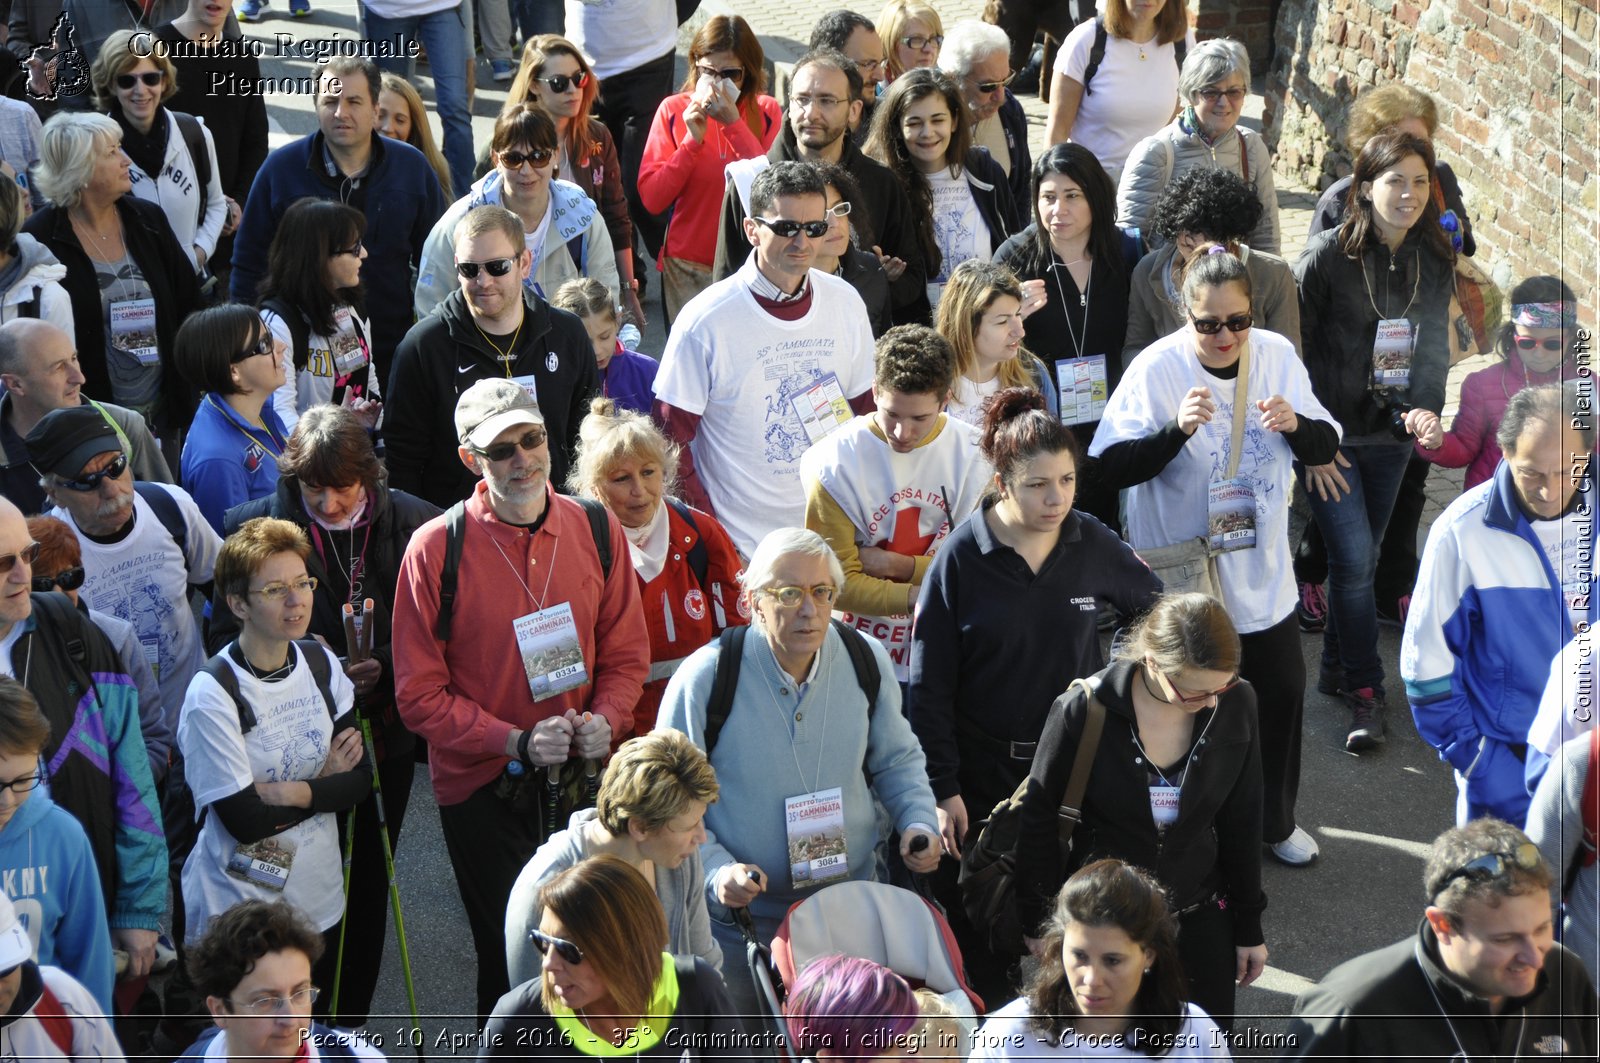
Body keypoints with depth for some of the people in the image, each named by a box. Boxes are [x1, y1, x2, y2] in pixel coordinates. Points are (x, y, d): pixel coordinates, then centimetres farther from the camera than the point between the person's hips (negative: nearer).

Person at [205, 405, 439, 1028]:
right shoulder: (251, 528, -11)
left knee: (368, 885, 16)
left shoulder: (413, 525, -10)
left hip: (385, 736, 2)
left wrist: (385, 668, -21)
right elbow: (226, 639, -5)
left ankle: (350, 1023, 34)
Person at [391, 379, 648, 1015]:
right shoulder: (436, 548, -13)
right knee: (510, 957, 8)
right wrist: (517, 741, -20)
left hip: (581, 774, 3)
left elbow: (626, 654, 8)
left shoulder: (597, 532, -2)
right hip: (481, 785, -3)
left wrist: (605, 721, -12)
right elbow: (419, 694, -11)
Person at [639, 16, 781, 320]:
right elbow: (651, 199, -6)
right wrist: (692, 140, -15)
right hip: (688, 267, 0)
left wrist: (734, 123, -18)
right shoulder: (674, 110, 0)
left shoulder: (766, 111, 0)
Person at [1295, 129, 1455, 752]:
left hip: (1390, 436, 5)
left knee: (1360, 556, 14)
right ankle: (1366, 691, 4)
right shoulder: (1327, 256, -14)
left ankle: (1337, 669, 32)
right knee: (1354, 558, -8)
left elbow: (1433, 349, 8)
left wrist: (1424, 409, -12)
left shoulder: (1435, 263, 1)